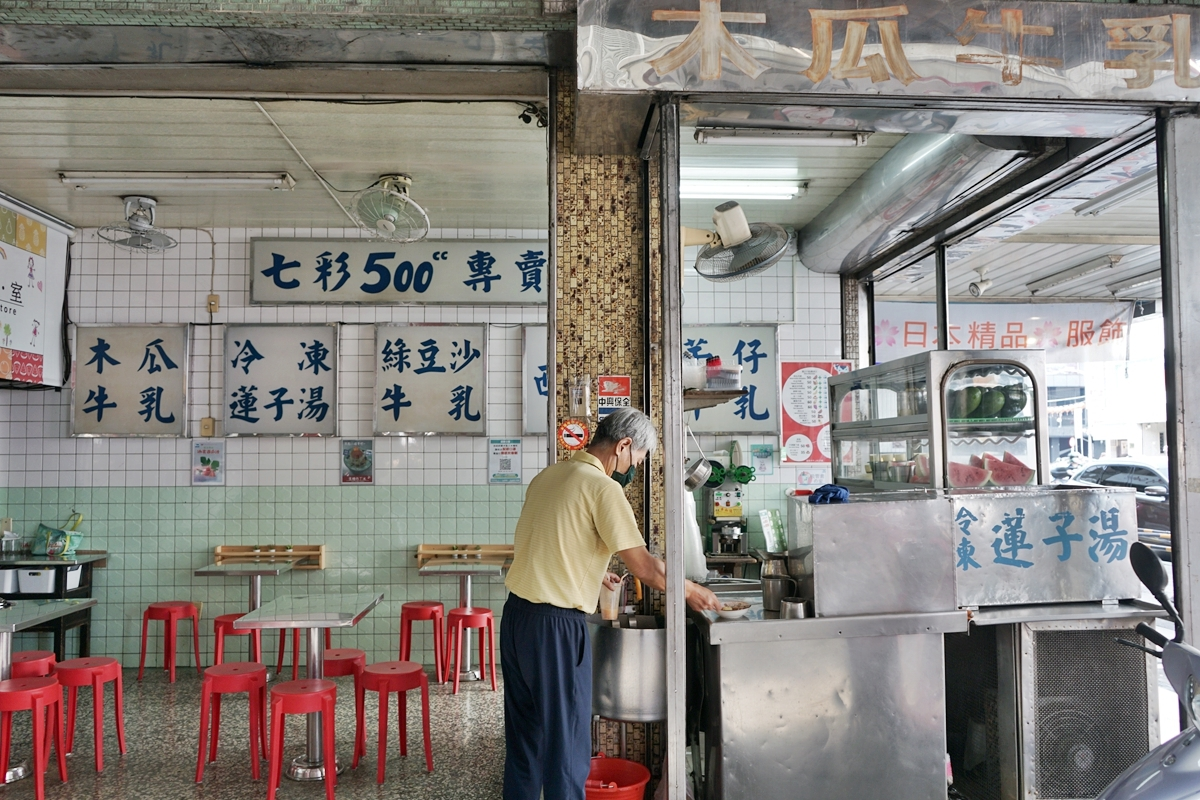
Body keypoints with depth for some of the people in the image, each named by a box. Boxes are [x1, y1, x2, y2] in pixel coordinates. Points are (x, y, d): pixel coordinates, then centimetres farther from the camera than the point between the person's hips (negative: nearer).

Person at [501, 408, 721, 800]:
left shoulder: (547, 476, 11)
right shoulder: (602, 487, -14)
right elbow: (645, 567, -14)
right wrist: (692, 591, 2)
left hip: (516, 614, 8)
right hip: (555, 624, -8)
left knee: (524, 734, 19)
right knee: (565, 740, 5)